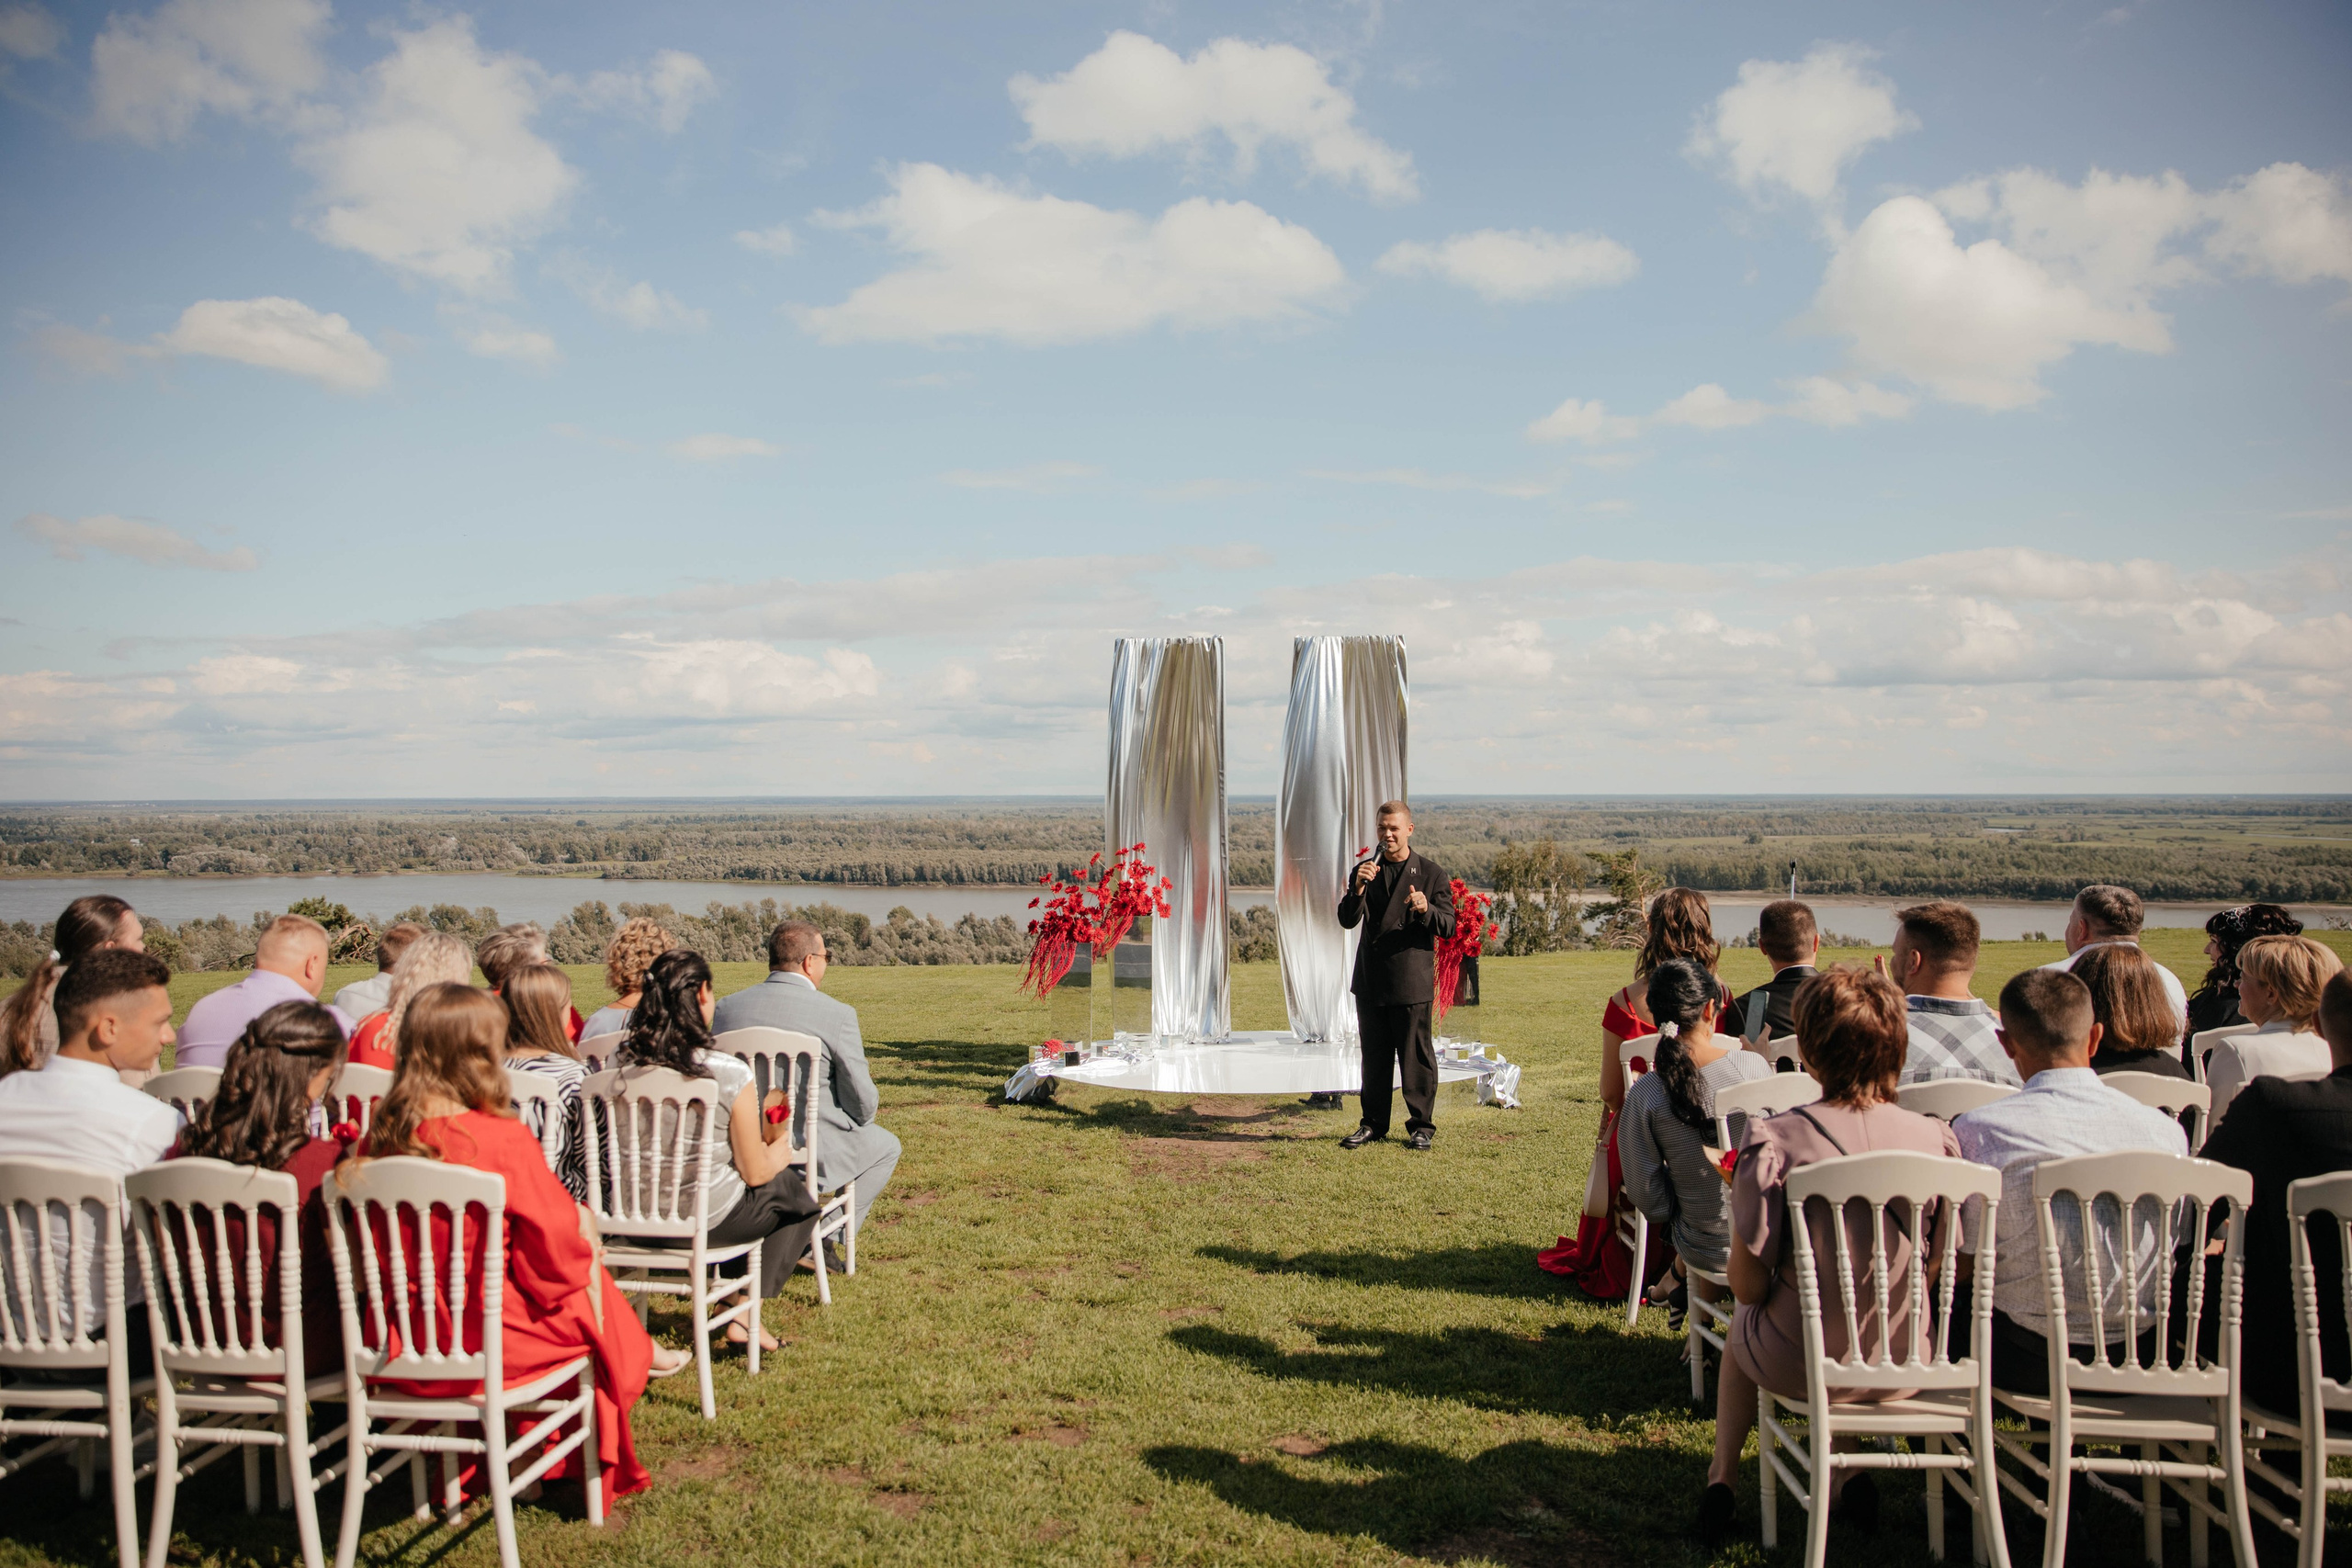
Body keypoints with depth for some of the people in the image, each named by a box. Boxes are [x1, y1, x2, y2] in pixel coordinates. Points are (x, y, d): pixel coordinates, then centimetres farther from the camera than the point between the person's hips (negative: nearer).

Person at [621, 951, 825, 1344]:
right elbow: (756, 1172, -13)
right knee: (794, 1190, 23)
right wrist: (780, 1152, 12)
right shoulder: (728, 1074, -23)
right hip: (710, 1218, -6)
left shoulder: (621, 1063, -8)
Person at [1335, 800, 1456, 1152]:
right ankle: (1374, 1124, 21)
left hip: (1411, 981, -3)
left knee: (1416, 1056, 1)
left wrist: (1426, 910, -24)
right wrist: (1359, 887, -17)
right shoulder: (1365, 871, 10)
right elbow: (1348, 921, 0)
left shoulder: (1431, 873, 1)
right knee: (1374, 1057, 11)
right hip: (1371, 981, 3)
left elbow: (1447, 927, -3)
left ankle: (1421, 1126, 12)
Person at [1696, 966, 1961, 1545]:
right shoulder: (1934, 1139, -14)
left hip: (1800, 1366, -2)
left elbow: (1747, 1285, -17)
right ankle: (1843, 1472, 32)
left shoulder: (1775, 1140, -24)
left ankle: (1722, 1474, 39)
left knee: (1742, 1322, 33)